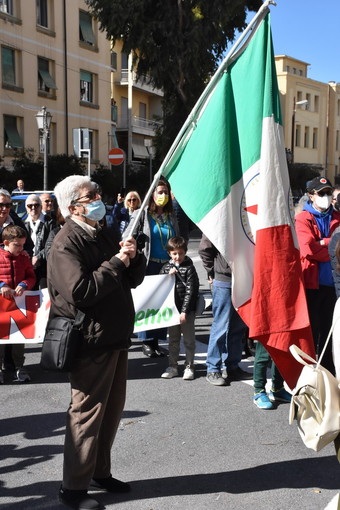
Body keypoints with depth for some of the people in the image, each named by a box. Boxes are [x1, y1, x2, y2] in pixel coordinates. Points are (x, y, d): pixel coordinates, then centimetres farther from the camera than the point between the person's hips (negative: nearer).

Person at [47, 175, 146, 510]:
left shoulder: (104, 235, 13)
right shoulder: (65, 244, -14)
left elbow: (133, 280, 14)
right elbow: (80, 291, -27)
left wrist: (133, 257, -6)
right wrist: (116, 262, -21)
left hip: (116, 336, 9)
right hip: (91, 341, -9)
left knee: (112, 407, 17)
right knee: (88, 412, 0)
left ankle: (100, 472, 34)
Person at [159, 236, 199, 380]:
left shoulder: (189, 268, -7)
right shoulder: (166, 267, 7)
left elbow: (190, 291, -11)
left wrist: (184, 311, -16)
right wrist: (168, 276, -9)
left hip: (187, 310, -4)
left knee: (189, 340, 4)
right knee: (173, 339, 13)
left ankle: (189, 367, 13)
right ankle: (172, 366, 22)